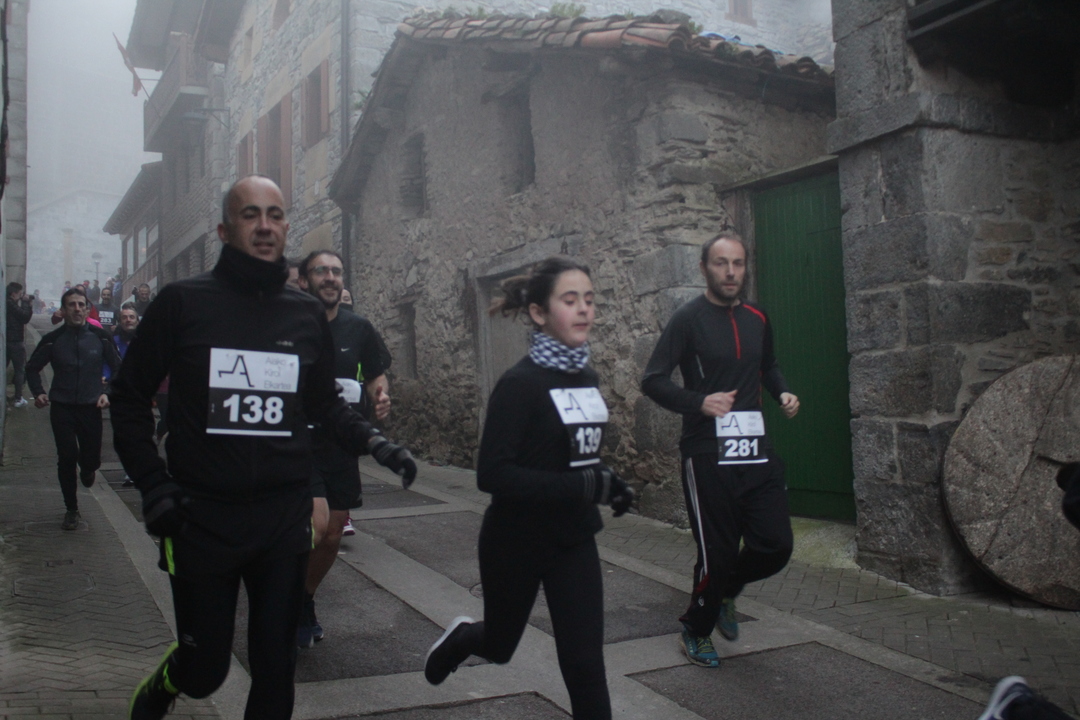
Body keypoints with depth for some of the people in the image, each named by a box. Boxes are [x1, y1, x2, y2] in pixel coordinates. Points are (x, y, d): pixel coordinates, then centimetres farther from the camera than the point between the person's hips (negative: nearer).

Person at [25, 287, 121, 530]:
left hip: (91, 407, 0)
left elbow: (118, 369, 8)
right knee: (66, 459, -3)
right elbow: (32, 368, 11)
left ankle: (86, 469, 42)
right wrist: (38, 392, -5)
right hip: (61, 408, 0)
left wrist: (107, 393, -6)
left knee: (91, 459, 2)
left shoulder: (100, 337, -1)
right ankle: (71, 510, 13)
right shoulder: (53, 340, -1)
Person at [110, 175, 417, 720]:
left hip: (285, 517, 2)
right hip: (201, 516, -2)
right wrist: (153, 485, -7)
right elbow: (130, 397, 2)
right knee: (204, 670, 9)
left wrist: (373, 442, -2)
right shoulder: (183, 301, -4)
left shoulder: (307, 315, 5)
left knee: (275, 668, 9)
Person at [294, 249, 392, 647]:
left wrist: (380, 394, -5)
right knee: (317, 524, -21)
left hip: (342, 446, 4)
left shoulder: (359, 329, 3)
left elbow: (376, 373, 16)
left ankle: (305, 602, 36)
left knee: (333, 534, 10)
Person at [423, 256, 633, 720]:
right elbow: (493, 474, -26)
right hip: (517, 542, -5)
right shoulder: (521, 383, -19)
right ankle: (461, 637, 53)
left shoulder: (587, 378, 2)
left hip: (574, 539, 5)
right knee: (499, 646, 18)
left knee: (585, 664, 0)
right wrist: (583, 487, -30)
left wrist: (606, 480, -4)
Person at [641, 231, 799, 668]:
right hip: (708, 457, -5)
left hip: (756, 451, 5)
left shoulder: (757, 319, 11)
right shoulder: (689, 319, -6)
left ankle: (725, 590, 32)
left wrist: (782, 392, 7)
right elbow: (653, 381, -10)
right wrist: (699, 402, -24)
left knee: (776, 545, 1)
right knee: (718, 553, 1)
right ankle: (696, 632, 28)